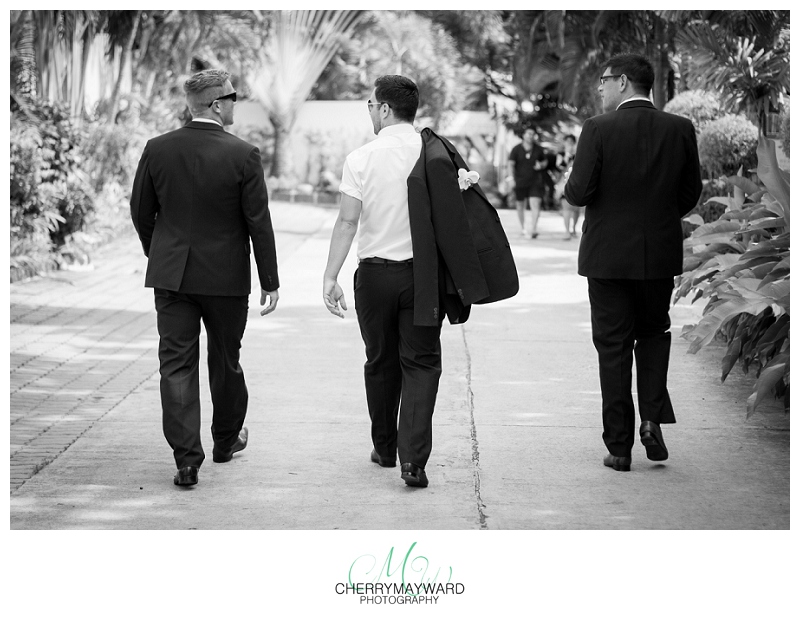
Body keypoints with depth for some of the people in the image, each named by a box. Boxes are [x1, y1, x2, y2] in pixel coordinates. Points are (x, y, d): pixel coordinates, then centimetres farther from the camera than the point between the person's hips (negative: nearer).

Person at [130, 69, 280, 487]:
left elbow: (141, 212, 5)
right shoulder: (243, 155, -12)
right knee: (225, 360, 17)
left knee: (176, 364, 2)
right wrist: (269, 281, -2)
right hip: (226, 276, -1)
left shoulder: (158, 150, -3)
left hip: (171, 274, 2)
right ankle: (226, 440, 35)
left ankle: (186, 459, -4)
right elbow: (258, 222, -9)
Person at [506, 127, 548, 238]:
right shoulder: (516, 149, -1)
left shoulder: (539, 149, 4)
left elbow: (545, 162, 16)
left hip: (535, 182, 0)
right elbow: (511, 164, -5)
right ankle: (522, 227, 30)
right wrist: (511, 178, -16)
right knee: (521, 205, 11)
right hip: (520, 182, 0)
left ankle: (533, 230, -18)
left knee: (535, 204, -14)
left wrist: (541, 165, -7)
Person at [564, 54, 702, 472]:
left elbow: (579, 192, -15)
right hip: (661, 253, 3)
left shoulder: (599, 129, -12)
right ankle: (652, 420, 5)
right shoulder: (679, 129, -1)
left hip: (609, 254, -3)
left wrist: (568, 189, 8)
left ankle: (619, 446, 8)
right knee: (653, 334, 22)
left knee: (613, 347, 6)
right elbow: (691, 193, 4)